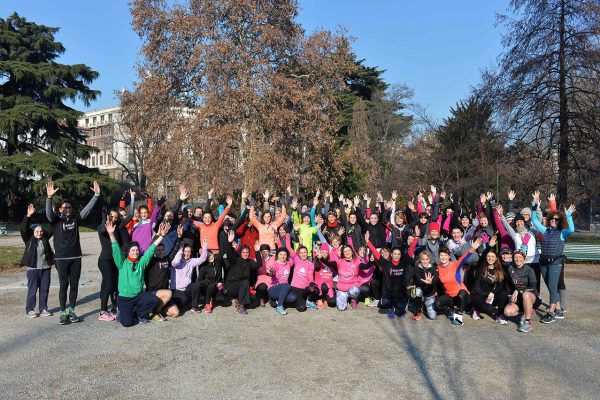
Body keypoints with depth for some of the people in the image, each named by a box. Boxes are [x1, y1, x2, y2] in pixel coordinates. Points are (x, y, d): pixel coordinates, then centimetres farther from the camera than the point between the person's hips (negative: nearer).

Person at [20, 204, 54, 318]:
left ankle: (43, 309, 18)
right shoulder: (29, 239, -2)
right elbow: (24, 228, -15)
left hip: (46, 267, 4)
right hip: (33, 268, -3)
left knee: (44, 289, 8)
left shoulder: (45, 238, 7)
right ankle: (30, 310, 14)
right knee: (32, 289, 2)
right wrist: (28, 216, -26)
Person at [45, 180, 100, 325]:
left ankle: (71, 311, 18)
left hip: (76, 257, 3)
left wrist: (96, 195, -6)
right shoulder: (56, 220, -1)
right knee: (63, 285, 0)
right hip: (61, 258, -3)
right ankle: (63, 313, 9)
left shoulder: (75, 219, 7)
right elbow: (48, 212, -20)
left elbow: (88, 208, 3)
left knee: (74, 285, 7)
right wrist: (49, 197, -36)